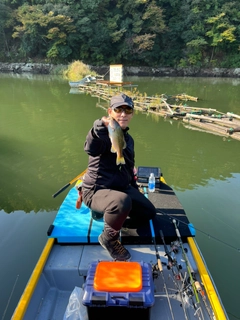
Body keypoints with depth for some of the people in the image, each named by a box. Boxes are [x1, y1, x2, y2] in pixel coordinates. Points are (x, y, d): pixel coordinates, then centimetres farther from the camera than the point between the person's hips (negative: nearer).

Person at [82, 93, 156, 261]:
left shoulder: (128, 138, 7)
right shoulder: (104, 134, -20)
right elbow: (91, 149, -45)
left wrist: (135, 188, 21)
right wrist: (101, 126, -63)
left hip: (122, 188, 8)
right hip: (97, 190, -8)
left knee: (149, 213, 12)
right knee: (122, 202, -40)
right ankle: (109, 239, -9)